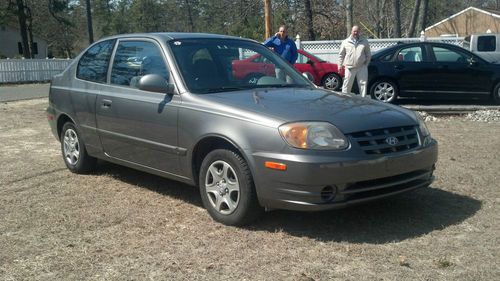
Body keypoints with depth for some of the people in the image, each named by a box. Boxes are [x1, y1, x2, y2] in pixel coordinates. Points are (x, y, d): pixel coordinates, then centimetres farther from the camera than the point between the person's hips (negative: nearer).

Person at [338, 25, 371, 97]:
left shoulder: (364, 42, 8)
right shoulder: (345, 42, 5)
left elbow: (368, 54, 13)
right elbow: (341, 55, 9)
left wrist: (366, 64, 6)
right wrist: (340, 65, 4)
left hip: (362, 67, 1)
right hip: (350, 68, -1)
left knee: (363, 84, 4)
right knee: (347, 85, 0)